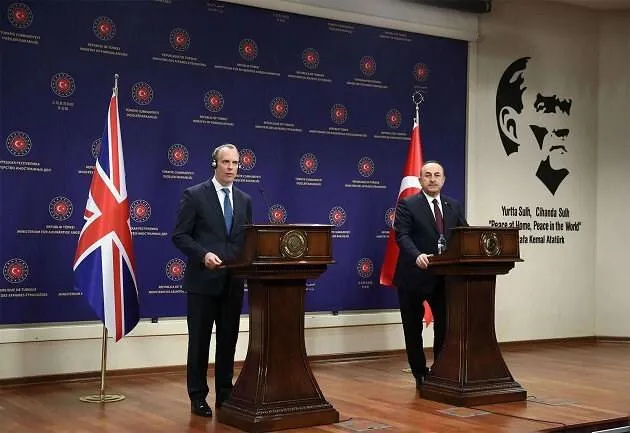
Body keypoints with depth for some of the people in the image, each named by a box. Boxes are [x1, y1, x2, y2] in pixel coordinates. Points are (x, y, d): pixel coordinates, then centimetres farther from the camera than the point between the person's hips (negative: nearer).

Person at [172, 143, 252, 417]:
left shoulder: (245, 200, 12)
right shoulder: (194, 195, -3)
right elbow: (180, 235, -7)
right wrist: (204, 254, -21)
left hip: (233, 282, 5)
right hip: (203, 280, -4)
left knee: (228, 341, 10)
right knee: (200, 341, 3)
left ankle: (224, 395, 20)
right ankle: (198, 397, 14)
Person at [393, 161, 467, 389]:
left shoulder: (454, 206, 11)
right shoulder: (407, 205, -4)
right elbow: (402, 235, -15)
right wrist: (417, 255, -33)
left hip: (445, 276, 4)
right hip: (414, 275, -3)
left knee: (446, 325, 6)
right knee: (413, 328, 7)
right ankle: (420, 374, 21)